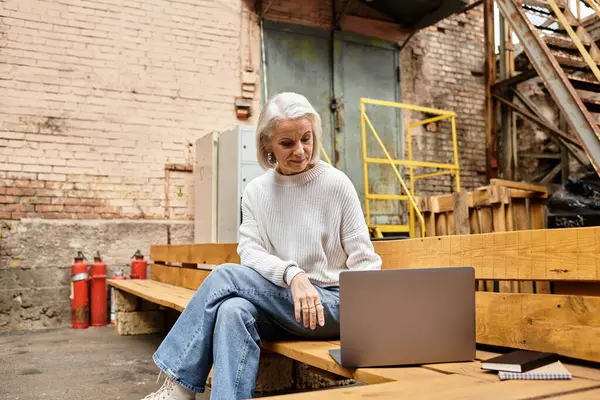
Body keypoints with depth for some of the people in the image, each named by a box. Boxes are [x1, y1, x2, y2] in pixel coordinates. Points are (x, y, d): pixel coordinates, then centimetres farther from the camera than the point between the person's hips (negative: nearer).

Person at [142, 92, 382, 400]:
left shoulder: (336, 184, -4)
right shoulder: (255, 191, 6)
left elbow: (363, 258, -3)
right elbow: (250, 252, -5)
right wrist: (292, 274, -25)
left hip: (332, 305, -3)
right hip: (280, 304, 3)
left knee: (226, 276, -23)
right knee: (233, 310, -33)